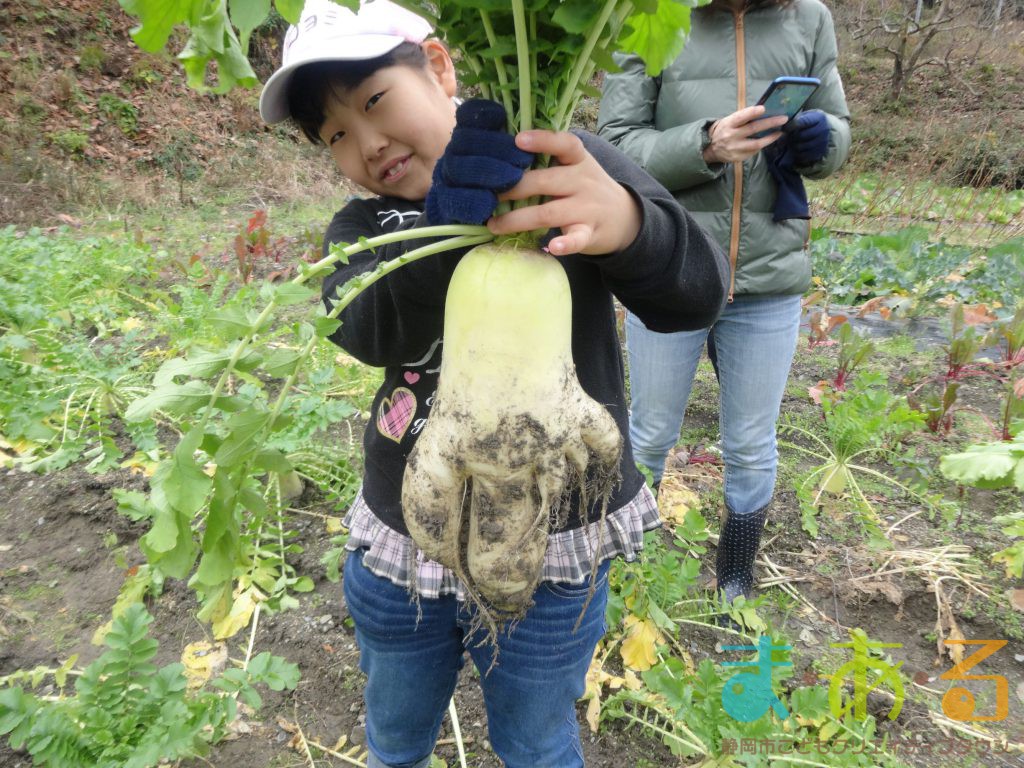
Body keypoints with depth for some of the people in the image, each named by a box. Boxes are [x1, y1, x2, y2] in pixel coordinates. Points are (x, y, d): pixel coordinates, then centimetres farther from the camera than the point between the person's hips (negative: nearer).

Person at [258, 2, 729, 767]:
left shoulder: (571, 167, -9)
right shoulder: (363, 228, 0)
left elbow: (695, 296, -22)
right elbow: (365, 327, -22)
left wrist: (627, 222, -45)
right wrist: (446, 226, -42)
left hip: (551, 554, -3)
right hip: (400, 542, 4)